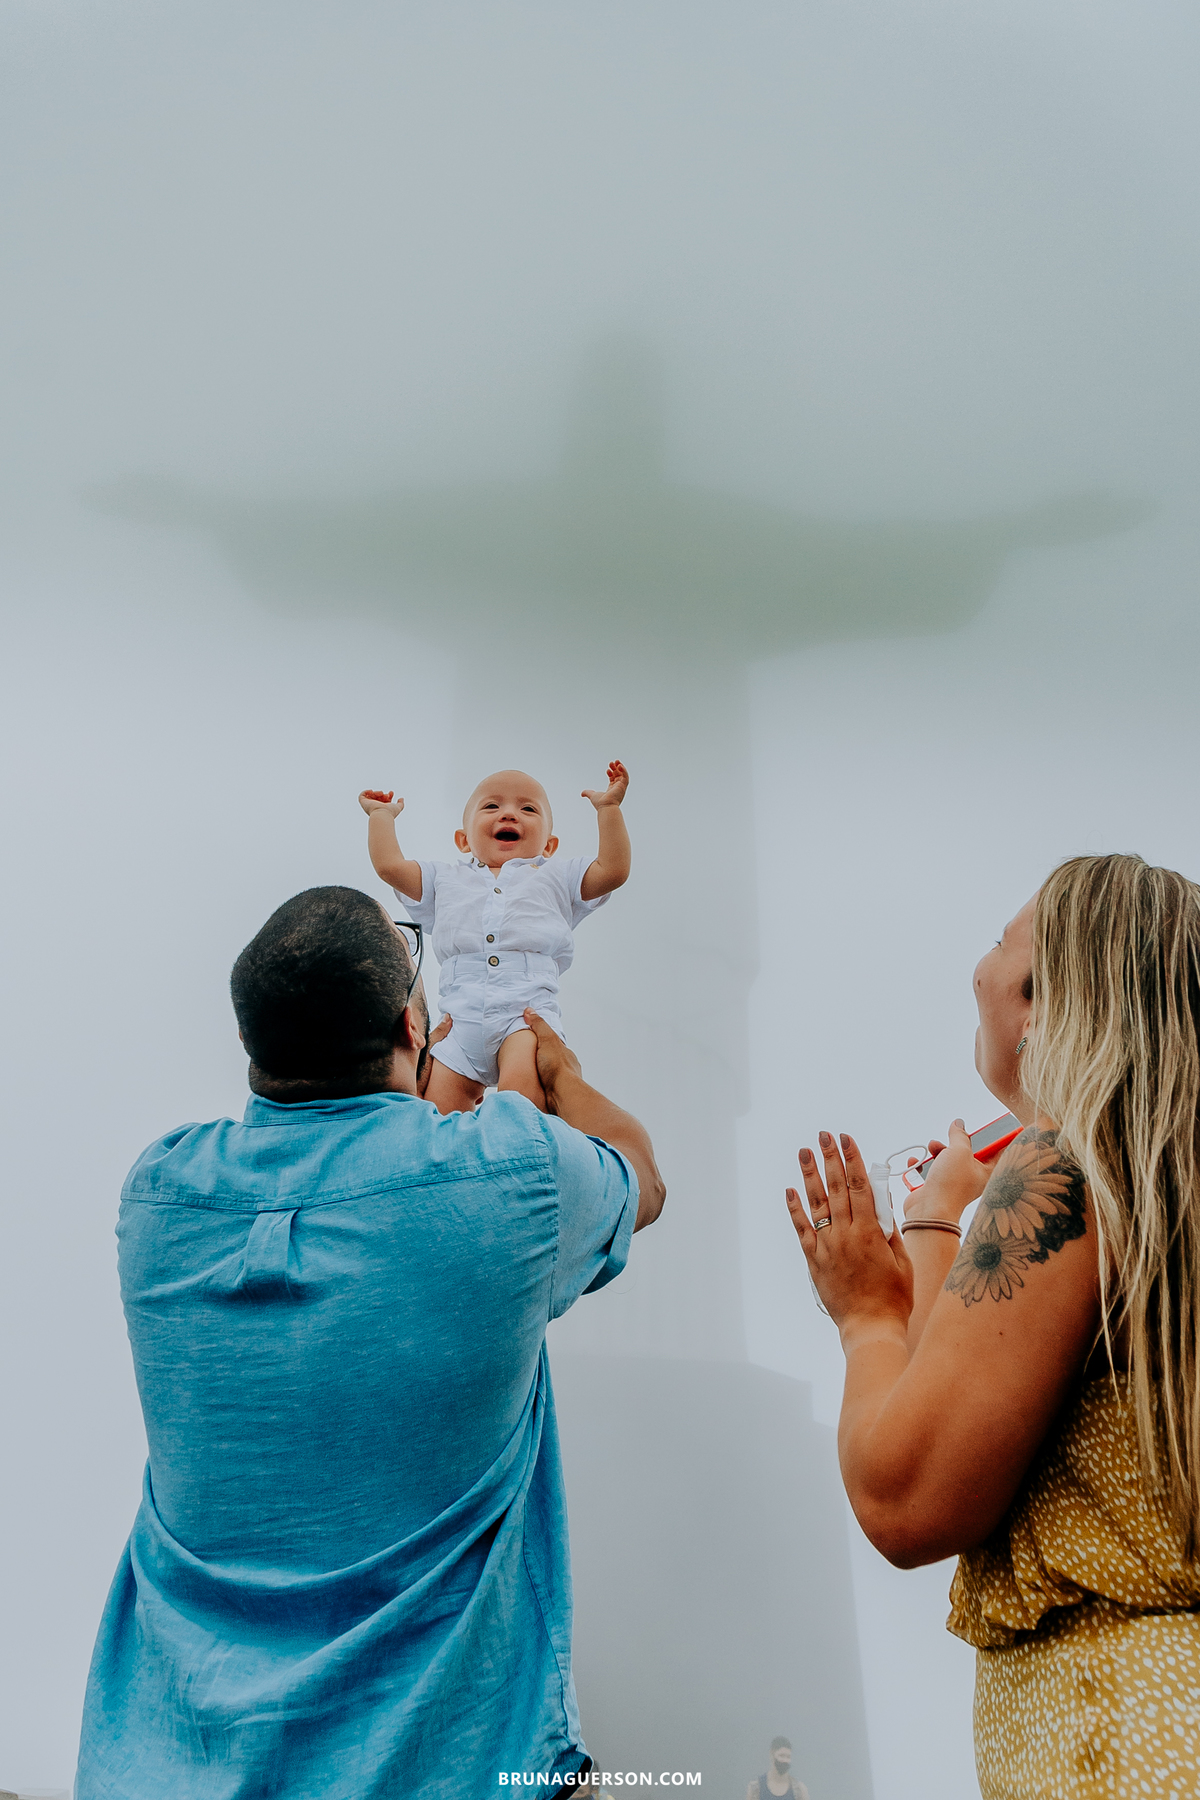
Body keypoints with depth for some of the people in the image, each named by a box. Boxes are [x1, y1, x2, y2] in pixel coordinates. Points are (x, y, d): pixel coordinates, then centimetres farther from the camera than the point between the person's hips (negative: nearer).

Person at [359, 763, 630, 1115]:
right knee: (437, 1112, -12)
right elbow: (388, 865, 21)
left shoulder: (555, 878, 24)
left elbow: (613, 869, 12)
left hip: (528, 1011, -2)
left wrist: (609, 806, 11)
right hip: (461, 1020, 3)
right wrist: (381, 814, 32)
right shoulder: (444, 880, 29)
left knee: (520, 1088, -30)